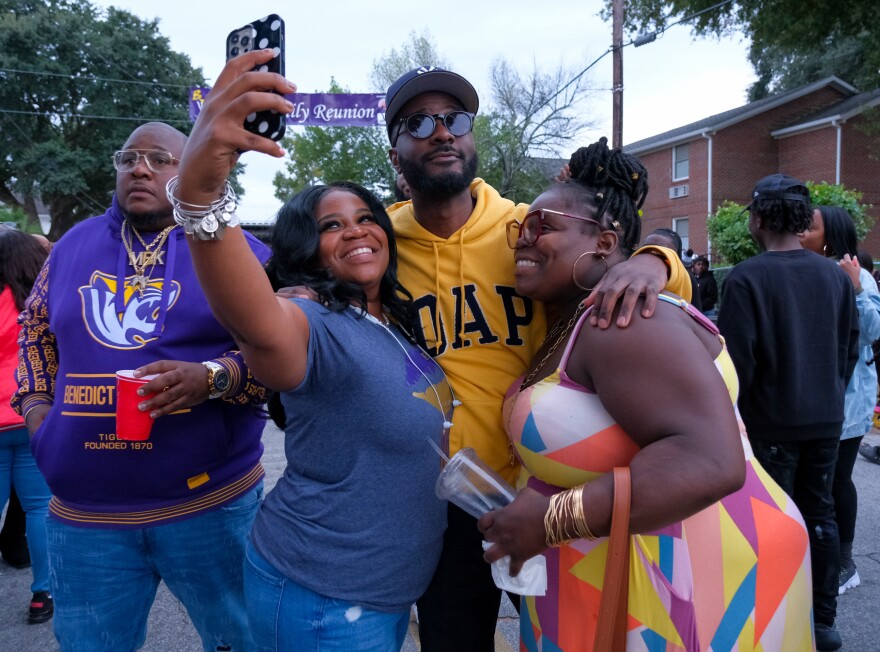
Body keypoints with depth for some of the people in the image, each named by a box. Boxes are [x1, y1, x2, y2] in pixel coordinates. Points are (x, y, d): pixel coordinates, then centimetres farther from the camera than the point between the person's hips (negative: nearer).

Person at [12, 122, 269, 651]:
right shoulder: (73, 245, 11)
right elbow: (36, 330, 24)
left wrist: (211, 379, -23)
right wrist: (36, 407, 10)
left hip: (211, 504, -3)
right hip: (82, 513, 4)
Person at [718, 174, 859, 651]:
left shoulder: (746, 277, -17)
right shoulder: (835, 274, 0)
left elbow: (735, 357, -18)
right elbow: (850, 346, 7)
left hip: (771, 420, -5)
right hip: (826, 418, 5)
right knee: (820, 514, 15)